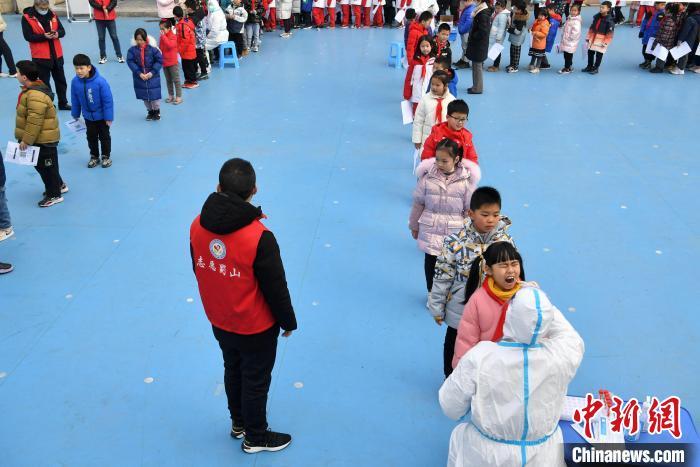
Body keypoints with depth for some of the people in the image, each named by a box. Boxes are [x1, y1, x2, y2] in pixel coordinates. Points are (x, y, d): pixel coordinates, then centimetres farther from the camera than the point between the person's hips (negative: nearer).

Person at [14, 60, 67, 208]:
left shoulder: (36, 96, -29)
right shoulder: (34, 88, 5)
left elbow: (34, 122, -28)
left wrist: (26, 140, -20)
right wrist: (25, 138, 23)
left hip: (43, 140, -10)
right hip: (40, 138, 10)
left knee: (47, 167, 5)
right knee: (41, 165, 23)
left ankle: (54, 195, 19)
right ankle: (59, 185, 39)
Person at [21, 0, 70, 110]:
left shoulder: (52, 15, 5)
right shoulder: (27, 17, -8)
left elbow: (62, 31, 7)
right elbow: (28, 36, -13)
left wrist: (57, 33, -16)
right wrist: (44, 36, -23)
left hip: (56, 54, 5)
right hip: (40, 56, -4)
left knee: (61, 80, 13)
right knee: (44, 81, 4)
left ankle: (63, 103, 25)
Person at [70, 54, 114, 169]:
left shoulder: (100, 81, -28)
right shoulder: (75, 82, -16)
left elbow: (108, 100, -20)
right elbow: (75, 100, -2)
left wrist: (109, 117, -16)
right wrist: (75, 115, 7)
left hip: (102, 116, -4)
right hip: (88, 116, 4)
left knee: (104, 136, 13)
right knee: (91, 137, 17)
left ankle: (106, 156, 30)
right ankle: (94, 156, 34)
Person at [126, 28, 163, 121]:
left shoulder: (152, 49, -12)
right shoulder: (132, 50, -6)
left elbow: (159, 61, -9)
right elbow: (130, 62, -9)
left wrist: (152, 72, -16)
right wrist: (139, 73, -18)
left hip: (153, 76, -3)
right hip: (140, 77, 3)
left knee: (154, 95, 2)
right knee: (144, 96, 11)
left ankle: (157, 111, 24)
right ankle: (150, 111, 30)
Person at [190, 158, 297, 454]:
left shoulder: (197, 226, -15)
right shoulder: (259, 238, -32)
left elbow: (199, 270, 1)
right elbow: (276, 288, -21)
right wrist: (289, 322, -4)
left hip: (219, 322, 5)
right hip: (256, 328, -5)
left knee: (232, 371, 27)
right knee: (256, 382, 17)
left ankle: (239, 423, 50)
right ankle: (255, 438, 39)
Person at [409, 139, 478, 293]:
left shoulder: (466, 180, -9)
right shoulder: (428, 177, -7)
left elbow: (470, 208, -1)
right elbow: (418, 203, 3)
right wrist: (414, 226, 10)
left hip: (455, 232, -1)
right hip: (430, 229, 1)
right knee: (431, 260, 12)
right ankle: (432, 292, 30)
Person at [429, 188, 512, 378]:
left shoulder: (505, 241, -11)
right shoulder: (455, 242, -21)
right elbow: (442, 277, -12)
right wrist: (437, 308, -5)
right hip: (460, 310, -2)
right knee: (454, 346, 20)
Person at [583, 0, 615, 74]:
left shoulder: (609, 20, -14)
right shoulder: (596, 17, 4)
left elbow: (610, 33, -14)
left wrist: (605, 42, -16)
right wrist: (588, 37, 11)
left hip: (601, 40, -6)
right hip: (593, 38, 6)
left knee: (599, 55, 3)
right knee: (590, 53, 14)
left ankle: (595, 68, 14)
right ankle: (589, 67, 28)